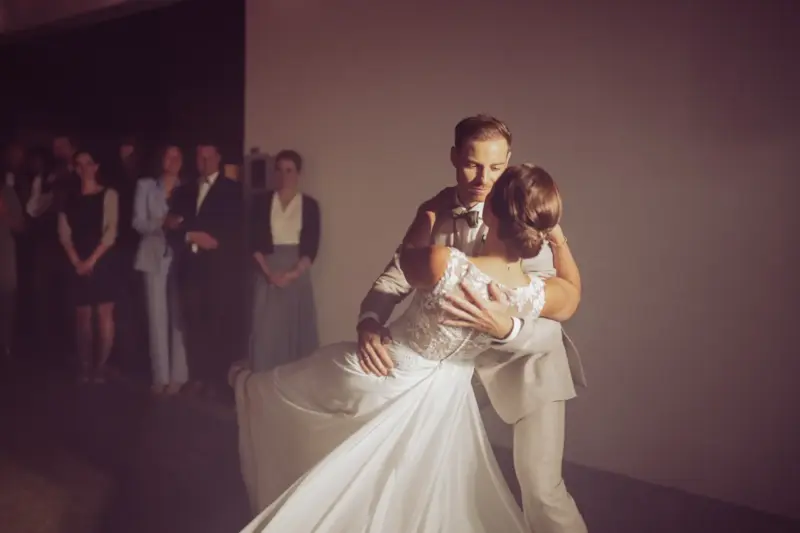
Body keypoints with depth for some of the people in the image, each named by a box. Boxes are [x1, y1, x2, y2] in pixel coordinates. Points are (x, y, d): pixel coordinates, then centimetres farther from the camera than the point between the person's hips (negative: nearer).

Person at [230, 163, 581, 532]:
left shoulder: (444, 264, -35)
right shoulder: (540, 296, -23)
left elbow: (407, 257, -8)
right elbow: (572, 294, 4)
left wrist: (426, 215, 8)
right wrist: (559, 238, 7)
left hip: (381, 372, -2)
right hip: (441, 397, 3)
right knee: (431, 502, 30)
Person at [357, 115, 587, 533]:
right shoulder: (435, 212, -10)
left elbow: (547, 328, -30)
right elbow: (395, 279, -10)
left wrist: (505, 327, -53)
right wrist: (369, 324, -31)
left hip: (525, 359, -4)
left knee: (540, 487, -6)